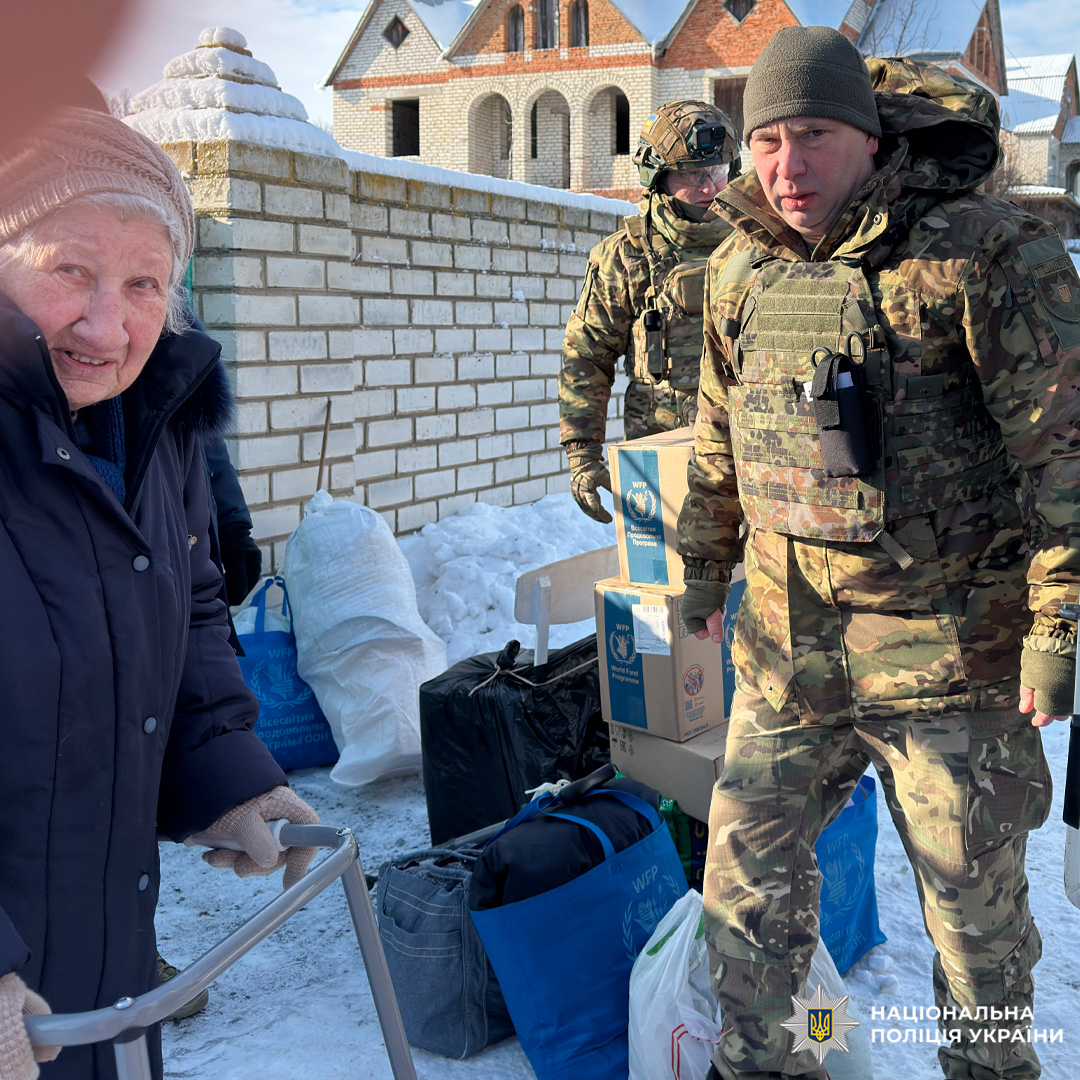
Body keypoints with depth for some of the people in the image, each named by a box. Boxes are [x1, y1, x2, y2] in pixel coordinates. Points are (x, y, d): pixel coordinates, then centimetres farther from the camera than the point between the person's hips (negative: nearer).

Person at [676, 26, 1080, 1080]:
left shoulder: (983, 252, -13)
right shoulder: (740, 267, 6)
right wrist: (702, 570, 22)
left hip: (949, 648, -5)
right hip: (786, 644, 5)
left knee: (973, 896, 11)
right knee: (746, 869, 14)